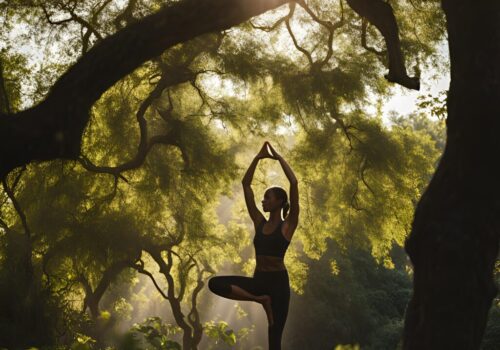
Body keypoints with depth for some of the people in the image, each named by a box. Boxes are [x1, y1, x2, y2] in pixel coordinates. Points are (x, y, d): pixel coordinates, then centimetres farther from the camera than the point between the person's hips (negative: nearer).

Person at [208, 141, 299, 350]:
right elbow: (245, 184, 10)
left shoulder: (288, 225, -4)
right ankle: (260, 299, -7)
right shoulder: (259, 223, 10)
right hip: (258, 280, 5)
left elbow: (294, 183, -13)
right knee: (215, 284, -16)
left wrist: (278, 157, -6)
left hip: (278, 282, -5)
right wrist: (258, 157, 8)